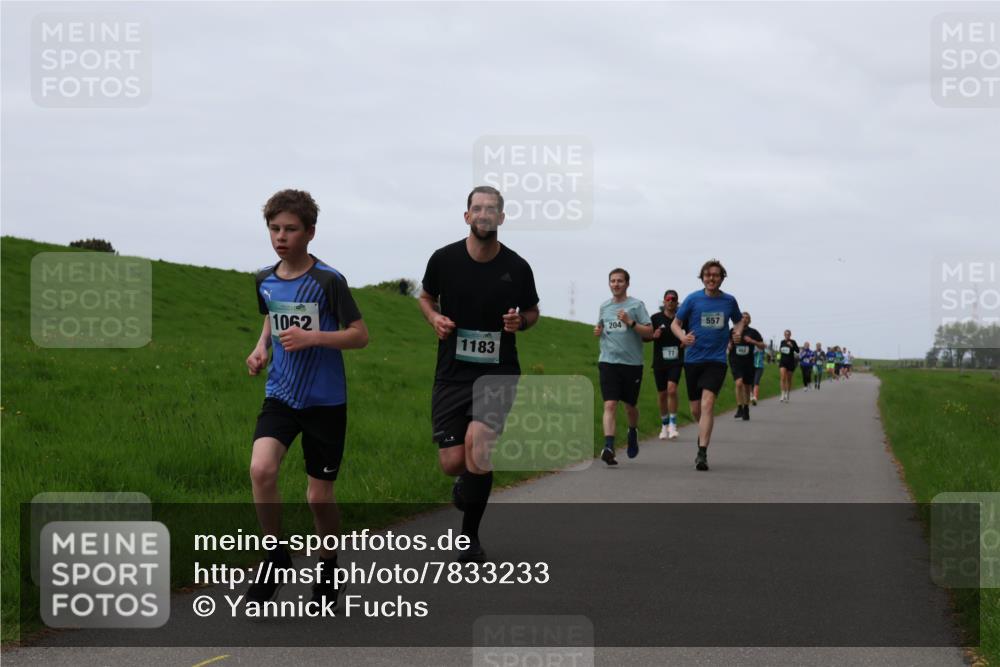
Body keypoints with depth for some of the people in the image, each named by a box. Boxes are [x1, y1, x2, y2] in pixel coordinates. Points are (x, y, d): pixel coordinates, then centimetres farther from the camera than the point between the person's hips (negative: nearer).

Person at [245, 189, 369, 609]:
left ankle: (328, 566, 29)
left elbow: (360, 335, -9)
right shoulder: (265, 281, 4)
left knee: (319, 497, 3)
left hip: (325, 401, -3)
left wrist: (311, 337, -21)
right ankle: (276, 558, -4)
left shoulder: (328, 281, -12)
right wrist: (262, 348, 5)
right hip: (280, 396, 3)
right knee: (261, 469, -22)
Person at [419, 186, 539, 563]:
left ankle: (470, 538, -6)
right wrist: (435, 318, -5)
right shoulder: (444, 259, -3)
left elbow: (532, 312, 14)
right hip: (453, 372, 1)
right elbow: (426, 296, 16)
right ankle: (468, 481, 38)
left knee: (478, 439, -25)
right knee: (452, 463, -4)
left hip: (498, 372, -1)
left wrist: (520, 321, -9)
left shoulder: (516, 267, -3)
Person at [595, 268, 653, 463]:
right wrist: (598, 331, 6)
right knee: (610, 405, -13)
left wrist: (630, 322, -19)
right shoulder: (604, 306, 11)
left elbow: (649, 332, -6)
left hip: (632, 363, -2)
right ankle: (609, 447, -22)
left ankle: (633, 432, 43)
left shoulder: (636, 305, -2)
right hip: (608, 361, 2)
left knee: (630, 406, 13)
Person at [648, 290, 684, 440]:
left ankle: (673, 425, -14)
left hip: (676, 361, -2)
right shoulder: (656, 318, 2)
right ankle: (664, 425, 26)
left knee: (672, 389, -20)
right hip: (659, 361, 2)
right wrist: (653, 335, -15)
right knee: (662, 394, 8)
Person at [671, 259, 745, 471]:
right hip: (693, 359, 1)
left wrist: (738, 332, 2)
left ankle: (702, 453, -22)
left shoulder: (729, 301, 5)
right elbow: (675, 323, 4)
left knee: (707, 404, -18)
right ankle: (704, 434, 41)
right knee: (696, 409, 8)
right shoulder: (693, 299, -1)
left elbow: (739, 320, 24)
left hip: (716, 360, -1)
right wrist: (683, 336, -17)